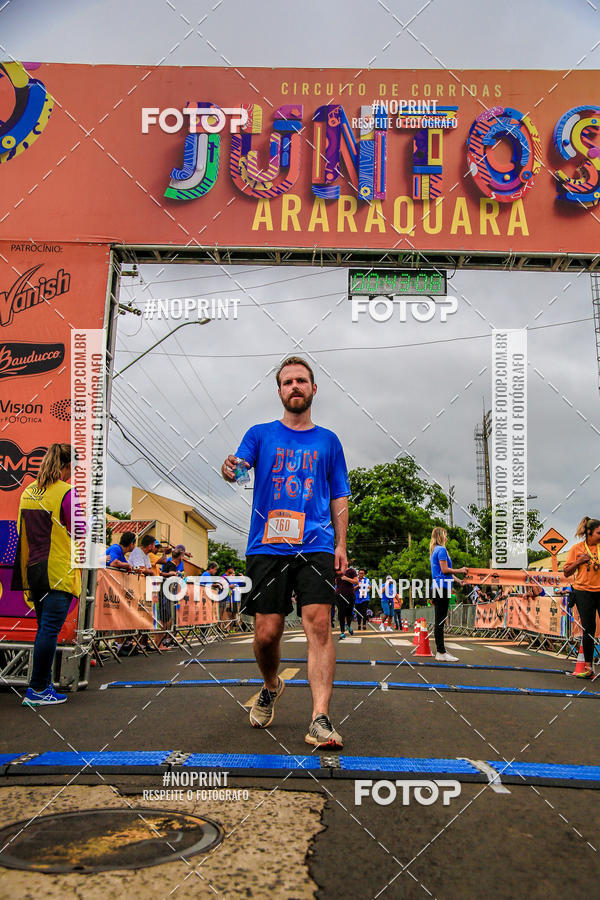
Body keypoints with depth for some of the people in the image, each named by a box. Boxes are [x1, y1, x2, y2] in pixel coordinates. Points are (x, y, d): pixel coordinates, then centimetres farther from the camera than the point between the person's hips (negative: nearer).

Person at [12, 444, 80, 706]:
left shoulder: (28, 491, 11)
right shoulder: (67, 493, -12)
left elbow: (23, 531, 18)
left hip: (33, 569, 8)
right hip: (59, 571, -7)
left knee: (45, 628, 16)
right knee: (50, 629, -3)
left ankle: (42, 685, 22)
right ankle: (37, 690, 1)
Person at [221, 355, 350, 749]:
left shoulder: (328, 440, 16)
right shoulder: (261, 434, 13)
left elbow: (339, 498, 17)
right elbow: (240, 463, -4)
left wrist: (341, 545, 7)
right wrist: (230, 468, -28)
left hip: (316, 546, 0)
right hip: (267, 547, 0)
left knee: (319, 624, -15)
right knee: (266, 633, 0)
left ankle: (320, 719, -14)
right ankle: (272, 687, 31)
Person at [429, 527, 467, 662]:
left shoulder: (435, 550, 20)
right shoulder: (441, 549, -10)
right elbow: (445, 570, -16)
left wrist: (457, 580, 25)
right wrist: (460, 571, -4)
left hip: (438, 587, 10)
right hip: (442, 586, -10)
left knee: (439, 620, 11)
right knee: (440, 620, -9)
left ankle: (440, 650, 16)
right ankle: (441, 653, -8)